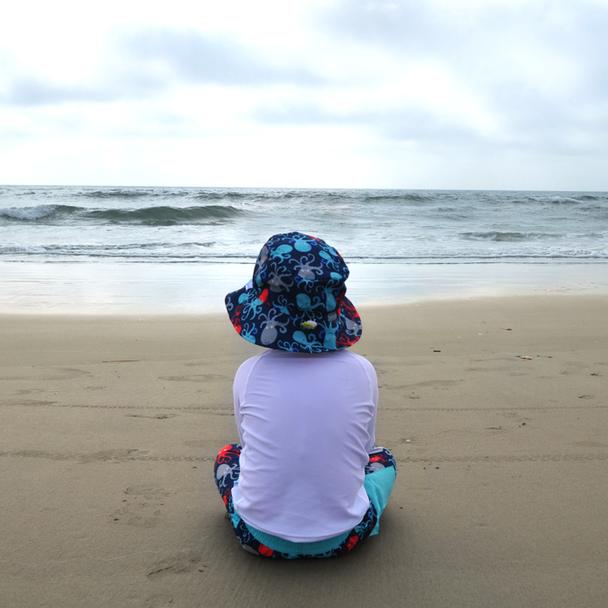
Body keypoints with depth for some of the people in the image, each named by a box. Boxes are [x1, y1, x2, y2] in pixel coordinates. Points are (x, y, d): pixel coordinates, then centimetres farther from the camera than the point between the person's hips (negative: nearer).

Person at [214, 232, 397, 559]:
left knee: (228, 455, 31)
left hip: (261, 537, 0)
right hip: (341, 539, 1)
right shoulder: (361, 372, -10)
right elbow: (365, 448, 5)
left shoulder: (249, 374, -10)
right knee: (382, 458, 30)